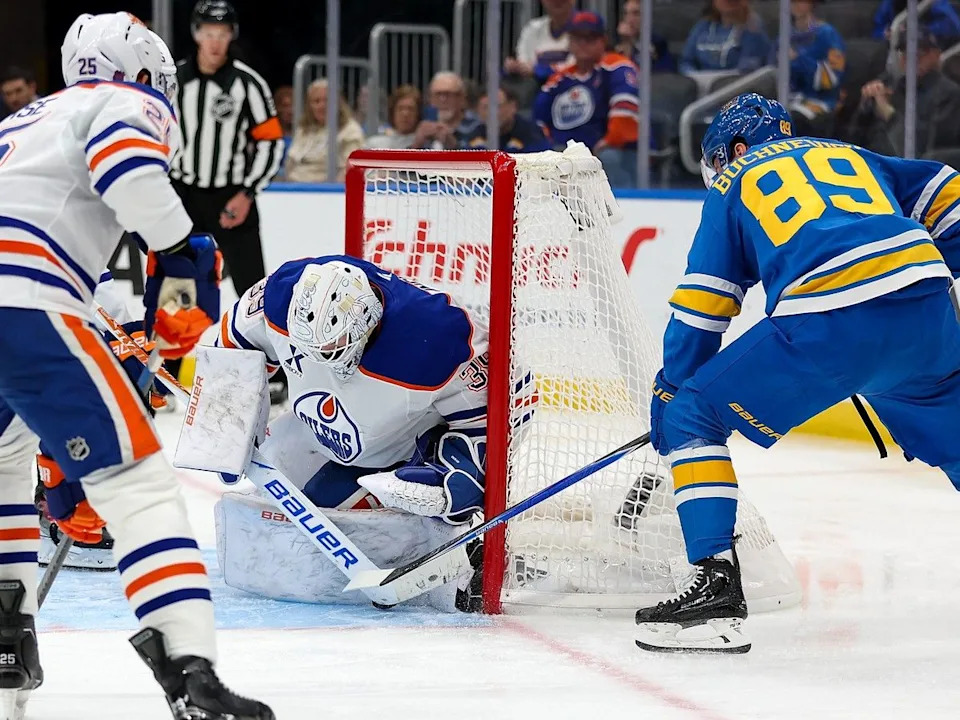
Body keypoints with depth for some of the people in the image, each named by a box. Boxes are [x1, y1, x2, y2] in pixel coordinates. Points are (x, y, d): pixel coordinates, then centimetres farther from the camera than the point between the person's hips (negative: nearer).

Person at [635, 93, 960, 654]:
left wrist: (669, 395, 25)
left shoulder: (735, 183, 22)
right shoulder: (849, 155, 33)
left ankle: (716, 585, -2)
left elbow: (701, 306, 17)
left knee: (692, 417, 9)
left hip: (826, 325, -5)